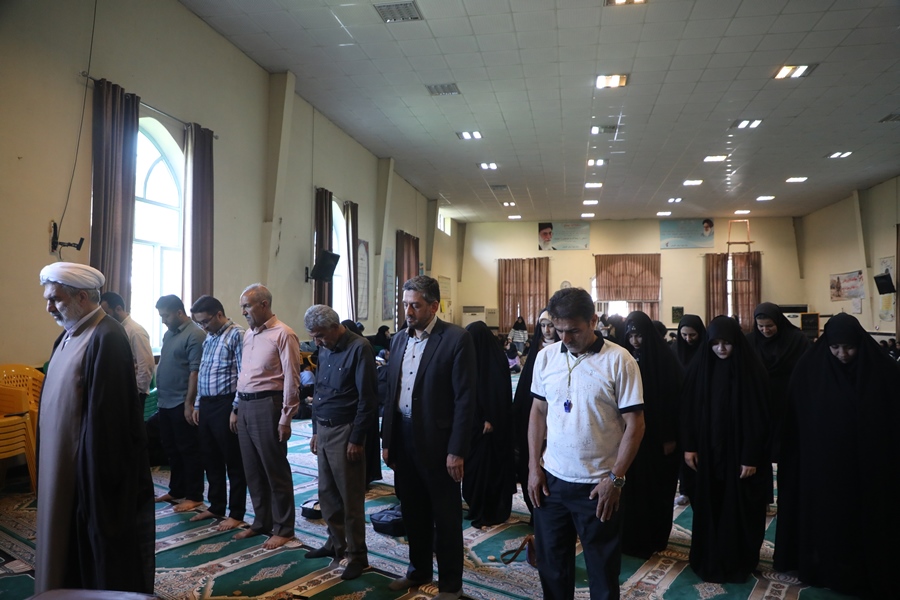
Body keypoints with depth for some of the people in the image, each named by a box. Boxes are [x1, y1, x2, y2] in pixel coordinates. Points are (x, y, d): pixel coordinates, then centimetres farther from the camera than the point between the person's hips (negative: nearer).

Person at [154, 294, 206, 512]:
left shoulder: (194, 335, -15)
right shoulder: (169, 333, 13)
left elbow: (195, 371, -18)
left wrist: (189, 403, -20)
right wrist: (161, 395, 15)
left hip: (182, 404, -9)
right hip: (166, 402, 9)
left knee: (189, 450, 1)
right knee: (171, 449, 17)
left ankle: (194, 496, 11)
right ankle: (176, 491, 30)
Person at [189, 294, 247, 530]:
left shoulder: (237, 335, -11)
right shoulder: (209, 337, 15)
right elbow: (202, 372, 19)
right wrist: (197, 404, 15)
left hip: (225, 404, -8)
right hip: (206, 405, 8)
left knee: (233, 462, 2)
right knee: (210, 459, 16)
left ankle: (236, 514, 13)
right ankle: (216, 507, 31)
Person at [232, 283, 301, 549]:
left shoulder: (283, 335, -11)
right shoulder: (248, 334, 14)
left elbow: (291, 379, -13)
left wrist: (285, 418, -15)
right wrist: (236, 409, 17)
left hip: (267, 406, -8)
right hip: (245, 406, 8)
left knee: (276, 471, 2)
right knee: (253, 470, 16)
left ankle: (283, 529, 16)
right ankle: (262, 522, 31)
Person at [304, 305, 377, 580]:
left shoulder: (359, 348, -14)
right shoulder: (324, 351, 9)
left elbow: (367, 398, -16)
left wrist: (356, 439, -15)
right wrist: (315, 431, 15)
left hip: (344, 432, -7)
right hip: (323, 430, 7)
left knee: (350, 497, 2)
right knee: (327, 493, 15)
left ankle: (357, 554, 16)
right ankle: (336, 542, 31)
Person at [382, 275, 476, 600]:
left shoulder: (457, 339, -13)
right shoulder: (399, 339, 7)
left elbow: (465, 398, -14)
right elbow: (391, 393, 11)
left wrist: (457, 451, -16)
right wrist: (387, 440, 9)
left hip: (437, 443, -6)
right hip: (403, 439, 6)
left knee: (446, 518, 10)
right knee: (412, 512, 20)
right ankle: (418, 570, 40)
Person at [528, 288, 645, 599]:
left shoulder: (619, 360, -12)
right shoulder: (546, 356, 1)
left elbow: (635, 424, -9)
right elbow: (538, 412, 8)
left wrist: (615, 479, -12)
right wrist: (533, 466, 3)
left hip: (599, 485, -3)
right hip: (551, 480, 4)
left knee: (603, 570, 14)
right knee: (551, 564, 17)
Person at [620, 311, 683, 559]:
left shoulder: (665, 359, -7)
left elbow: (676, 398, -7)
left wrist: (672, 437, -9)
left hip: (659, 436, -2)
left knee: (658, 488, 9)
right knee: (632, 488, 6)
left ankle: (655, 537, 25)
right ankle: (632, 537, 20)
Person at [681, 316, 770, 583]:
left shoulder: (752, 370, -10)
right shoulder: (700, 366, -2)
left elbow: (758, 416, -10)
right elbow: (690, 409, 2)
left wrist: (751, 457, -11)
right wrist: (689, 446, 0)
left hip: (739, 453, -2)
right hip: (707, 451, 3)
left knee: (739, 510, 8)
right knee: (708, 508, 11)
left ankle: (738, 562, 27)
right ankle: (708, 558, 28)